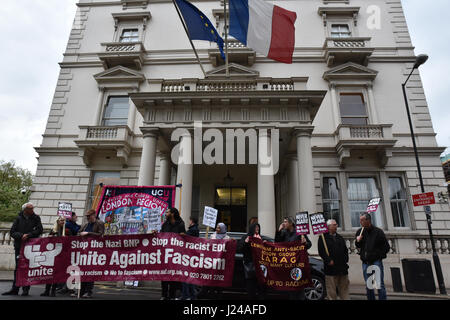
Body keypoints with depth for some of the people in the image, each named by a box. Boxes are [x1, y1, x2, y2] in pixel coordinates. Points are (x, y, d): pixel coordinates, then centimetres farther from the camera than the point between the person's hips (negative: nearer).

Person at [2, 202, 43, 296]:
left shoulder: (36, 218, 2)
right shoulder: (19, 218, 5)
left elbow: (39, 230, -7)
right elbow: (12, 232, 0)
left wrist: (28, 235, -17)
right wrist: (21, 235, -16)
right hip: (19, 246, 2)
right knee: (18, 268, 8)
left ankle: (26, 289, 11)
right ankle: (15, 289, 18)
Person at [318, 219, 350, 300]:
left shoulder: (340, 237, 16)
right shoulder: (323, 238, -4)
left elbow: (345, 250, 19)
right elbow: (321, 252, -10)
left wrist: (345, 260, 5)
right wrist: (329, 261, -17)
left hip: (343, 268, 5)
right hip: (331, 268, -5)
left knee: (344, 289, 12)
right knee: (331, 291, 1)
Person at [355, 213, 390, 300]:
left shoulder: (378, 231, -5)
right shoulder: (360, 232, 6)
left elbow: (387, 247, 1)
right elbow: (358, 246, 18)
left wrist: (378, 255, -6)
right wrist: (357, 241, -2)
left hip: (376, 261, -4)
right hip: (365, 262, 4)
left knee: (380, 284, -3)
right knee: (368, 286, 10)